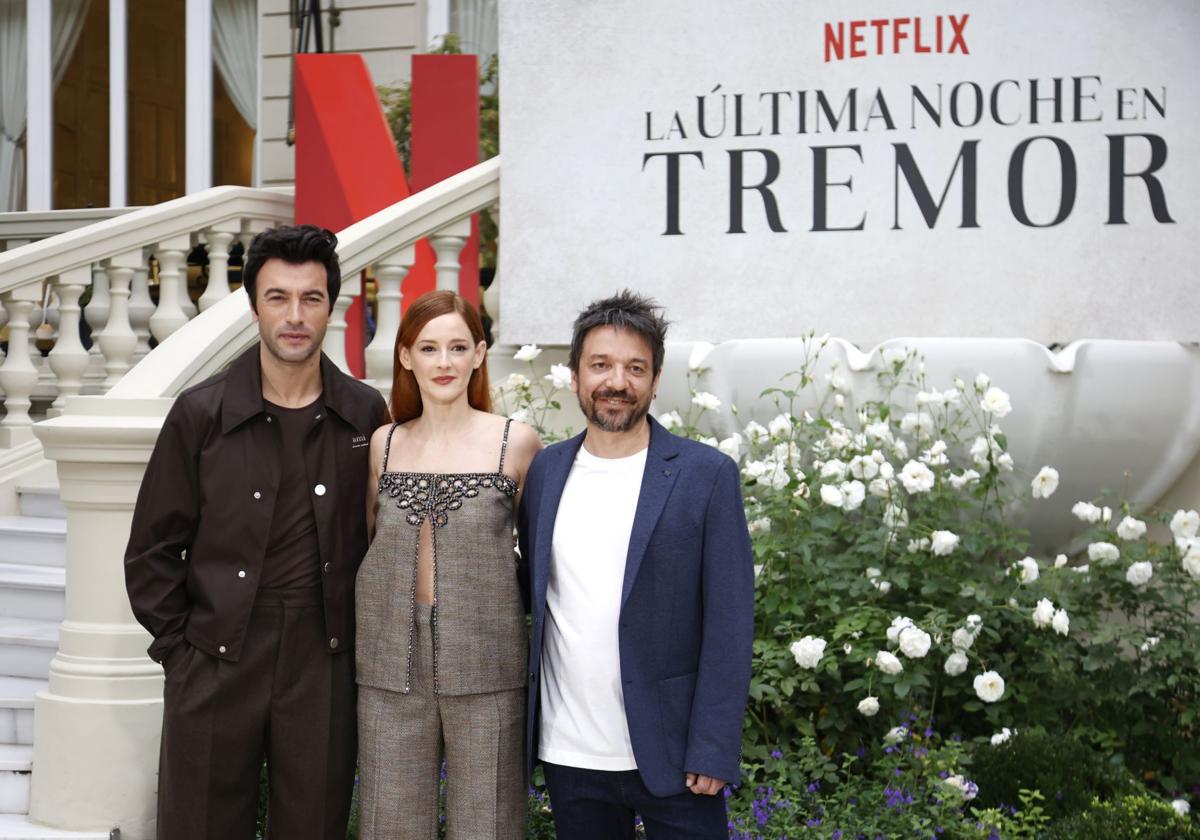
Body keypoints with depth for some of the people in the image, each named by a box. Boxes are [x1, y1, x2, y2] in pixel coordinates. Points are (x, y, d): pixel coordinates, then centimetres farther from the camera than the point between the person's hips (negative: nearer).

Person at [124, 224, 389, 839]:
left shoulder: (365, 414, 3)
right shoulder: (201, 414, -3)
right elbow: (152, 551, 2)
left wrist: (361, 639, 6)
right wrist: (179, 647, -1)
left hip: (324, 665, 1)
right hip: (216, 664, -1)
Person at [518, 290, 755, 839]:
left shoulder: (706, 475, -6)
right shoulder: (545, 471, 7)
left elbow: (729, 623, -8)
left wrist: (712, 752, -12)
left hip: (669, 754, -3)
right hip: (568, 753, 4)